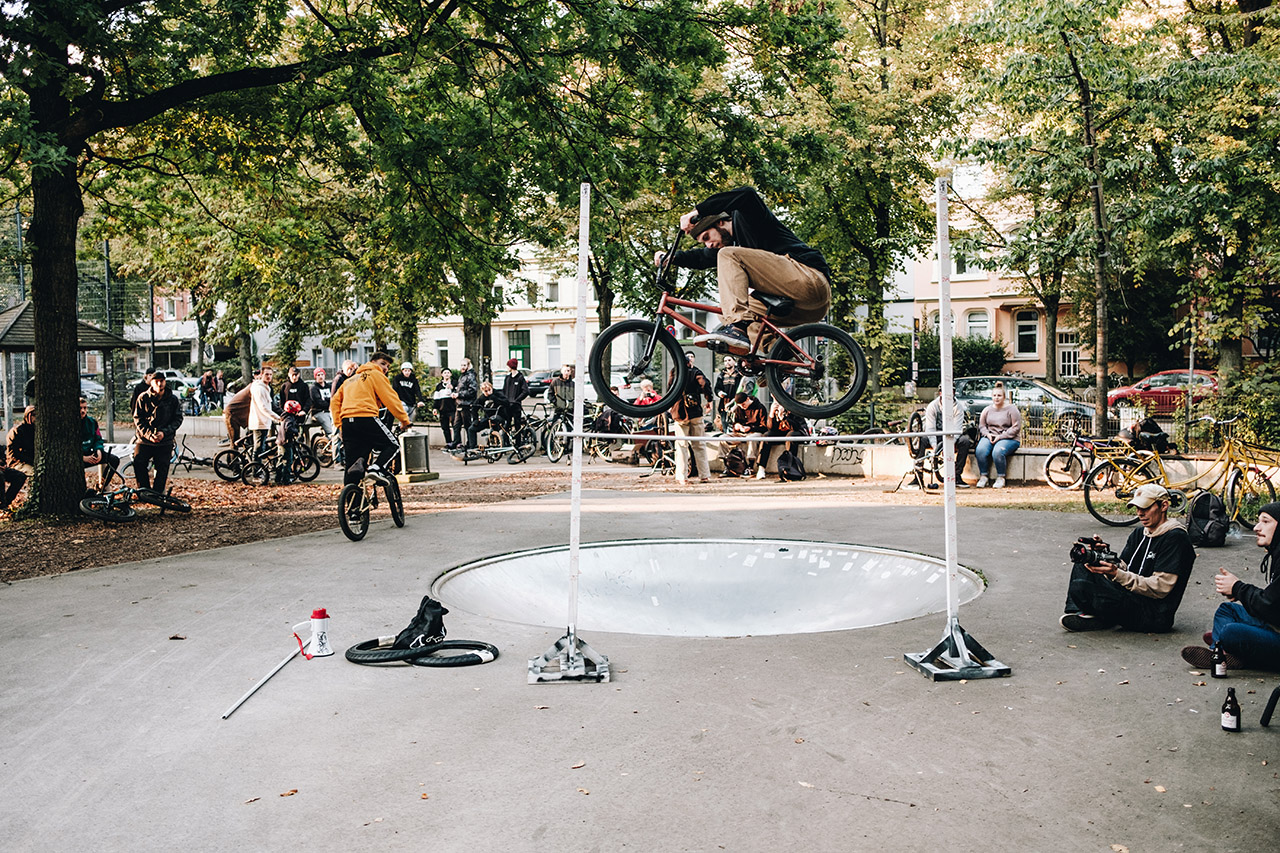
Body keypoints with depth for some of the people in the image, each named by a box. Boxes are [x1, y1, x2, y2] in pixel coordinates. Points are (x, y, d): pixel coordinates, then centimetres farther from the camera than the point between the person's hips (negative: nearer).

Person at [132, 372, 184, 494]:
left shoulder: (173, 400, 1)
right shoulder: (143, 398, -1)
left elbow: (178, 419, 2)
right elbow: (138, 419, -1)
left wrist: (164, 432, -12)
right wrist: (148, 434, -13)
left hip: (165, 441, 0)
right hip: (144, 439, 0)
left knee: (162, 468, 0)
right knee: (139, 465, -5)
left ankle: (158, 493, 13)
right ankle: (144, 491, 11)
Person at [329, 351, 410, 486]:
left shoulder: (351, 379, 32)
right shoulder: (376, 375, 9)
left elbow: (335, 400, 25)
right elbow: (391, 399, 1)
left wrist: (338, 424, 19)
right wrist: (404, 420, 5)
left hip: (347, 421, 7)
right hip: (366, 418, -7)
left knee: (351, 467, 7)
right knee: (393, 445, 7)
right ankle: (376, 468, -17)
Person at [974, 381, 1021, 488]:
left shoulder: (1011, 409, 1)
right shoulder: (987, 410, 15)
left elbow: (1016, 427, -5)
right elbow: (981, 426, 17)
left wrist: (1001, 436, -13)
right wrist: (988, 434, -5)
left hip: (1008, 439, -4)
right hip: (989, 437, 4)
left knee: (997, 452, -36)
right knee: (980, 450, -29)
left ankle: (1000, 478, -17)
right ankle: (983, 476, -17)